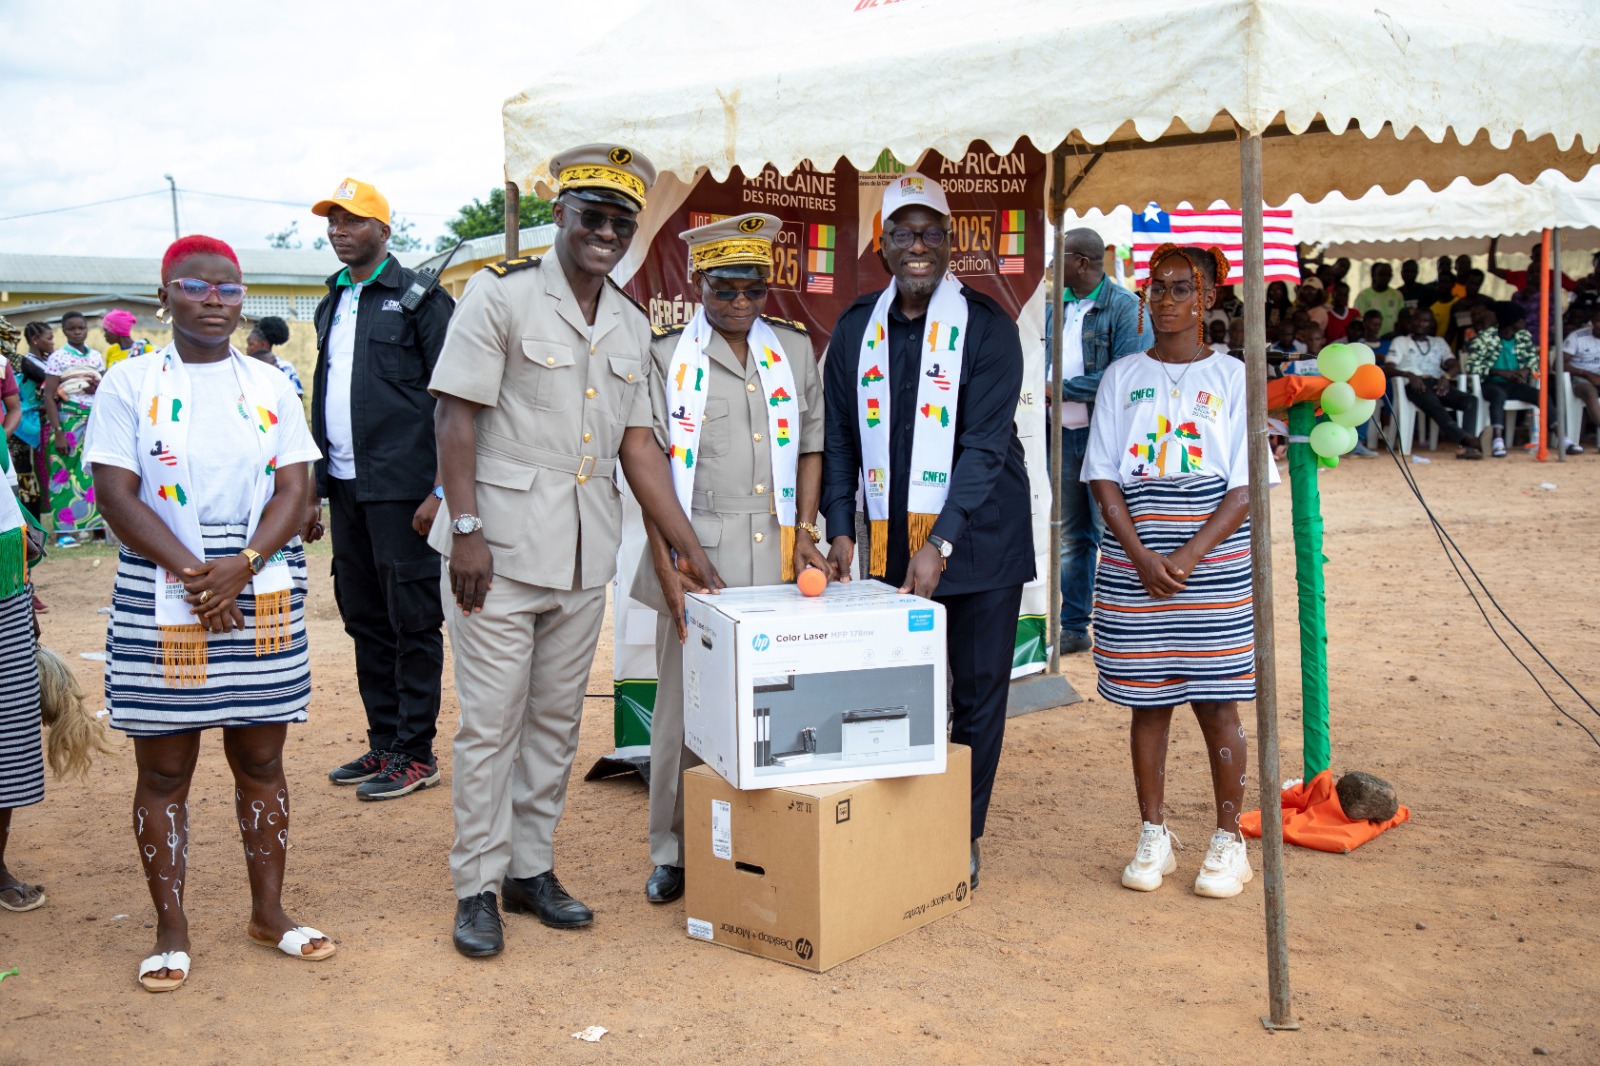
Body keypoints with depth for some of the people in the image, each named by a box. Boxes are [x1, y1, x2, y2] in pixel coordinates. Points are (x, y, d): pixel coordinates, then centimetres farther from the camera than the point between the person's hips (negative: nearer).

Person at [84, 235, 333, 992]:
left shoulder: (269, 386, 7)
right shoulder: (129, 384, 1)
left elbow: (293, 489, 1)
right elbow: (116, 495, -6)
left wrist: (241, 567, -14)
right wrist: (191, 572, -15)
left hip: (263, 597, 2)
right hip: (159, 601, -2)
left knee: (261, 760, 9)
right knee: (163, 768, 4)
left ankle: (268, 911, 20)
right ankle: (171, 929, 15)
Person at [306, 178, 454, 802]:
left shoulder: (419, 299, -4)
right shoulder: (331, 305, 18)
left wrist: (439, 490, -15)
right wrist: (314, 490, 18)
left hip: (402, 490, -7)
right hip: (347, 490, 8)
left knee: (412, 621, -1)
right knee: (365, 620, 12)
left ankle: (416, 753, 6)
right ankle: (383, 743, 22)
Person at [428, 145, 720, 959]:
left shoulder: (631, 325, 12)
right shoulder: (501, 295, -5)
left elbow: (637, 442, 12)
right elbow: (456, 416, -9)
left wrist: (690, 549, 7)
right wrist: (466, 529, -17)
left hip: (584, 553, 6)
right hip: (500, 544, -6)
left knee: (556, 719, 12)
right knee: (490, 721, 0)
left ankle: (532, 870, 24)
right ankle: (477, 887, 12)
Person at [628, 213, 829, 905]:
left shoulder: (796, 349, 13)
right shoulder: (666, 356, 2)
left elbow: (811, 445, 16)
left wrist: (805, 530, 3)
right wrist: (665, 564, -11)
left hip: (776, 555, 3)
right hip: (697, 554, -3)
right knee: (686, 701, 2)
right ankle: (673, 852, 15)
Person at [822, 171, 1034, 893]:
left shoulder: (985, 325, -7)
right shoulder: (857, 327, 7)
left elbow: (984, 444, -14)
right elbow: (838, 434, 11)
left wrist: (940, 544, -22)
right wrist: (840, 526, 0)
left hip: (978, 539, -3)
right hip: (892, 542, 3)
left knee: (978, 691, 5)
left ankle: (964, 839, 19)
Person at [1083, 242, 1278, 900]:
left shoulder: (1231, 378, 3)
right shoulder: (1123, 378, 8)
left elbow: (1246, 488, -3)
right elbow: (1105, 480, 3)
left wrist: (1189, 557, -13)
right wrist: (1143, 558, -9)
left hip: (1215, 560, -2)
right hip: (1134, 562, 2)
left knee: (1217, 703, 1)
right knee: (1148, 702, 7)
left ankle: (1228, 842, 14)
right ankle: (1153, 839, 18)